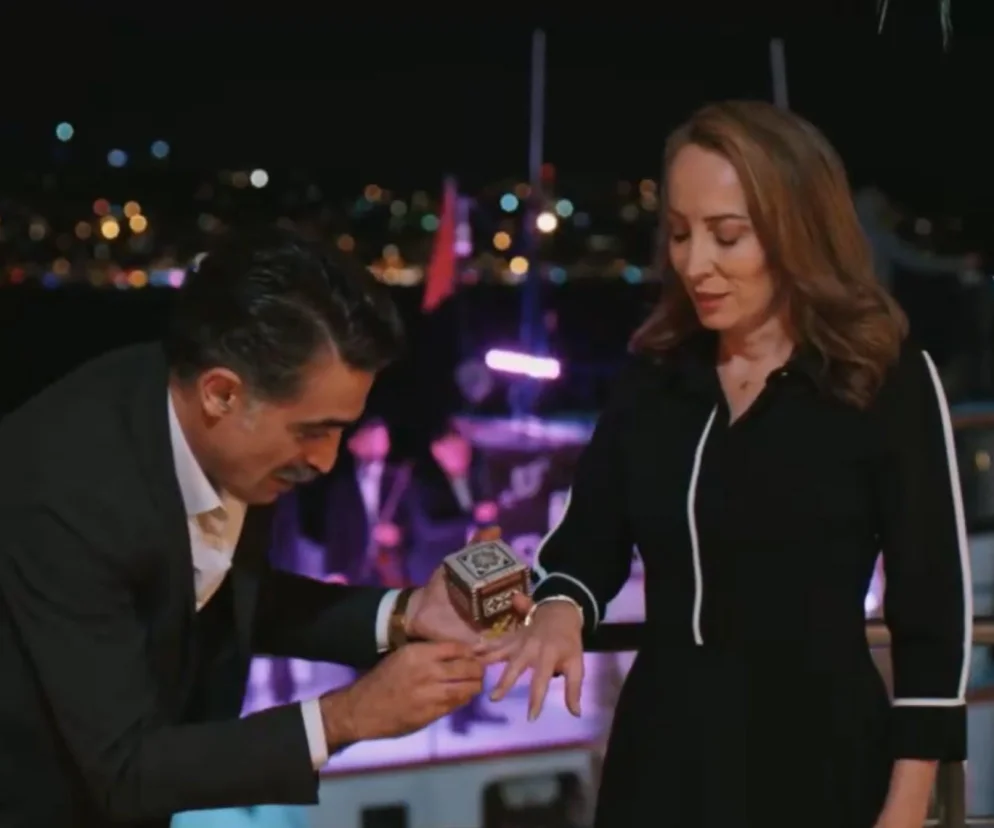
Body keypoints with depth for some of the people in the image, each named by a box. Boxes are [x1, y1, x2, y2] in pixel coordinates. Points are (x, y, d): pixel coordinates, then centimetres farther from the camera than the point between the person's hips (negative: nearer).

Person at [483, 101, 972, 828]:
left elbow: (933, 605, -6)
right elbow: (587, 543, 4)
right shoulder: (654, 377, 6)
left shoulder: (887, 378, -6)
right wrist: (560, 608, -19)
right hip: (661, 756, 4)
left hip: (818, 760, -4)